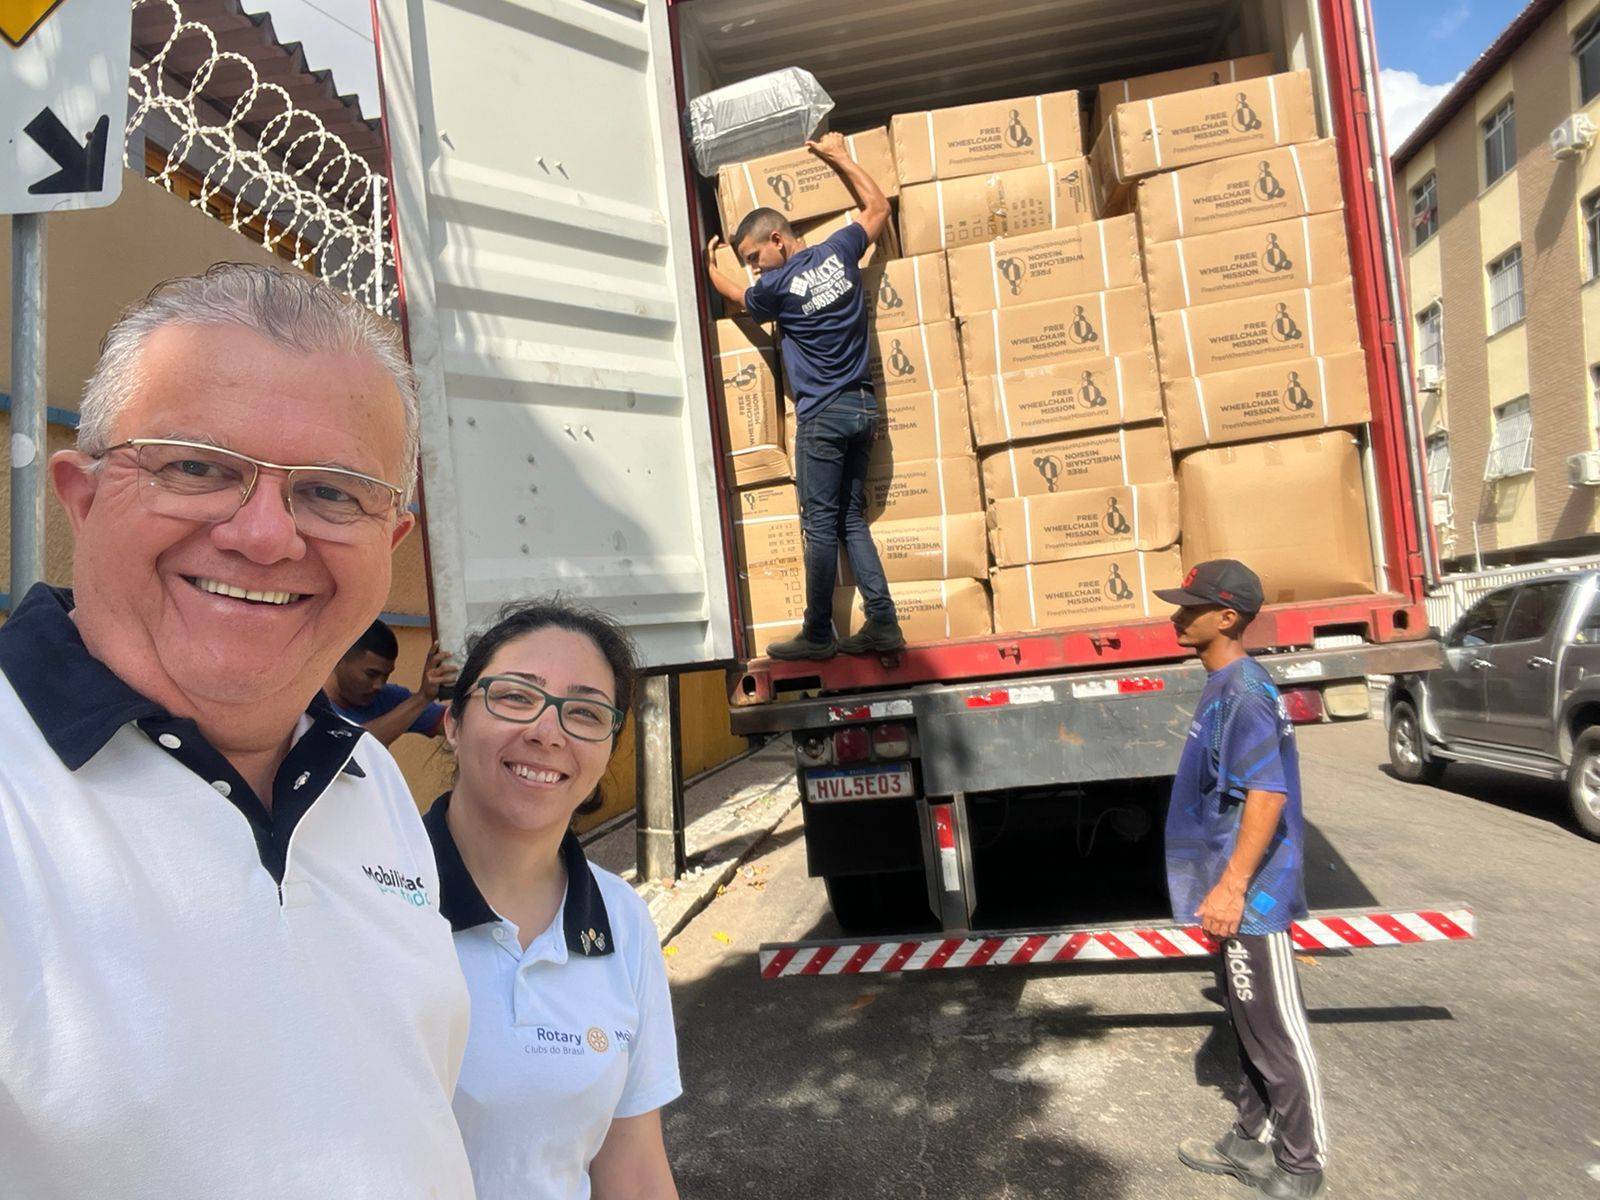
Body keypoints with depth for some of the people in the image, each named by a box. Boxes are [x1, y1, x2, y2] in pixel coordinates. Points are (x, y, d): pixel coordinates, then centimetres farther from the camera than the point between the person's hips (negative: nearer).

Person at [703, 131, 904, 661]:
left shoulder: (777, 286, -8)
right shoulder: (839, 251, 6)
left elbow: (737, 297, 17)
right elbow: (877, 206, 26)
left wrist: (711, 265, 36)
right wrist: (839, 155, 33)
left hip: (822, 414, -7)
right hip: (863, 408, 7)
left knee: (820, 524, -1)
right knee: (851, 520, 10)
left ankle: (817, 635, 5)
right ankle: (882, 623, 6)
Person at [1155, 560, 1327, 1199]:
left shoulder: (1243, 695, -21)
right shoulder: (1223, 688, 10)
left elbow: (1269, 793, -27)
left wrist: (1231, 884, -27)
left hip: (1252, 894, -10)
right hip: (1237, 892, 10)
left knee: (1276, 1034, 6)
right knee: (1249, 1025, 21)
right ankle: (1253, 1141, 36)